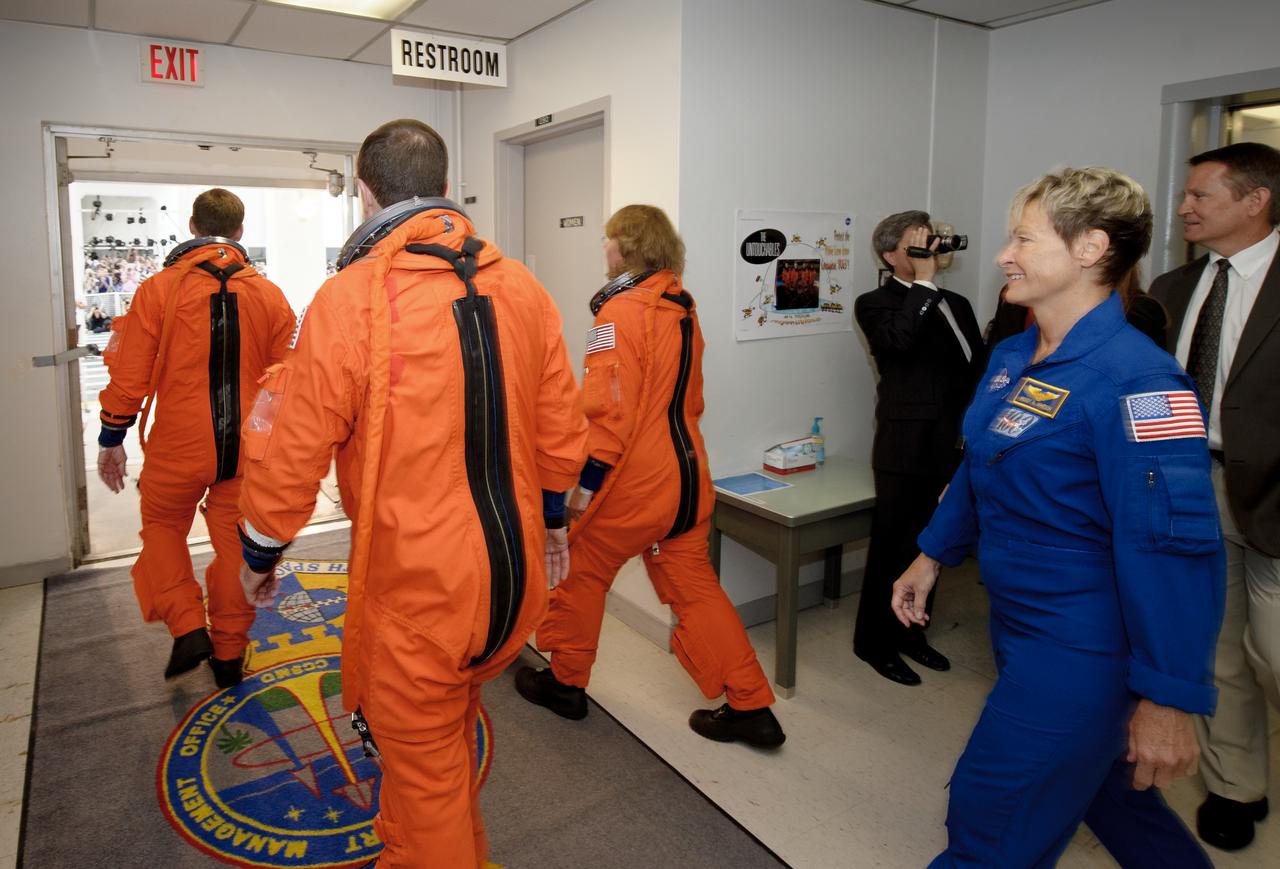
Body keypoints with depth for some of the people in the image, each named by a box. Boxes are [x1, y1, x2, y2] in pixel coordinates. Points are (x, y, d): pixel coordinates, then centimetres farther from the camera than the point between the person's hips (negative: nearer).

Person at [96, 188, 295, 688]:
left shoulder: (158, 290, -6)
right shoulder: (270, 295, 1)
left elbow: (129, 378, -4)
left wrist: (111, 440, 9)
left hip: (179, 446, -2)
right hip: (249, 449, 2)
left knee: (162, 525, 21)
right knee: (235, 544, 13)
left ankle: (188, 628, 10)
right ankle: (229, 654, 24)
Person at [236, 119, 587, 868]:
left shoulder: (350, 299, -16)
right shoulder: (523, 287, -1)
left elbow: (293, 454, -10)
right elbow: (561, 431, 4)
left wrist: (260, 555, 8)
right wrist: (552, 521, 20)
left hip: (416, 589, -6)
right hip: (518, 578, 6)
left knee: (424, 771, 17)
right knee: (452, 728, 31)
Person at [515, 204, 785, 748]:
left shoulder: (620, 312, -15)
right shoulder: (682, 310, 10)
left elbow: (609, 408, -21)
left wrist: (587, 480, -16)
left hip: (632, 480, -7)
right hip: (685, 474, 7)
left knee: (581, 573, 14)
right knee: (693, 587, 13)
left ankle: (565, 682, 30)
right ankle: (751, 707, 14)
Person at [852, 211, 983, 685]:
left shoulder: (956, 304, 15)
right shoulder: (875, 304, -3)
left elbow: (979, 370, 15)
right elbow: (899, 339, -25)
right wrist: (924, 282, -17)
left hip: (951, 448, 6)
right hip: (905, 450, -6)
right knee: (892, 549, 3)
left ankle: (911, 633, 32)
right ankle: (875, 641, 20)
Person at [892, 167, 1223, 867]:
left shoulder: (1134, 382, -24)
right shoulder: (1011, 357, 4)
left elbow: (1172, 547, -25)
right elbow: (979, 467, 16)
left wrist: (1170, 699, -23)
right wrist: (933, 555, 20)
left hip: (1082, 647, -8)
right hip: (1020, 620, 9)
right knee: (1100, 786, 27)